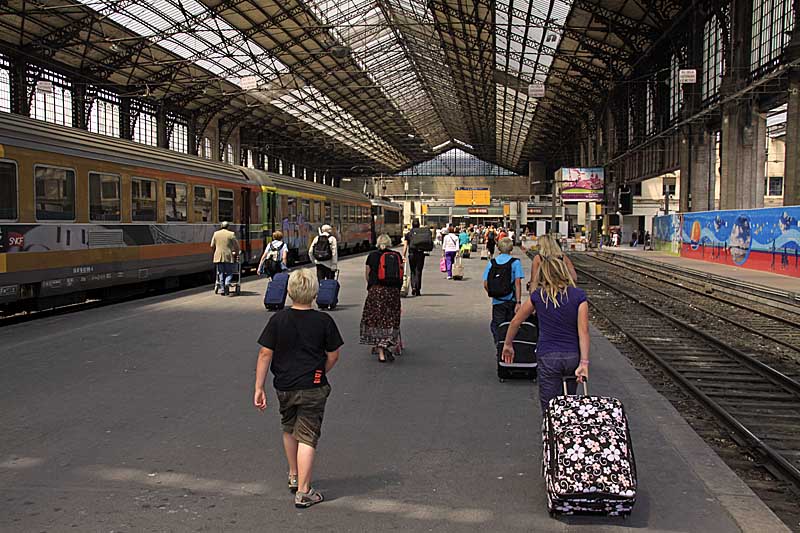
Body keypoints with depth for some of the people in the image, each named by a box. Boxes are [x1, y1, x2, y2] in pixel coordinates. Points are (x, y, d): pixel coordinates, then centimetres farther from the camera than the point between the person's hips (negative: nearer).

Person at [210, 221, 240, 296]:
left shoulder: (216, 233, 8)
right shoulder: (231, 234, -1)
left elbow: (212, 246, 10)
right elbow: (236, 246, 0)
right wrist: (236, 254, 15)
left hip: (218, 256, 2)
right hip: (228, 256, -2)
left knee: (220, 273, 9)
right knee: (229, 273, 7)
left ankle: (222, 290, 6)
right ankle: (227, 284, -19)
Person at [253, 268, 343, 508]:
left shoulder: (278, 319, -6)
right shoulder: (324, 321, -9)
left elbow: (265, 354, -7)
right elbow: (333, 356, -2)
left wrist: (259, 388, -1)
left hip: (284, 387, 3)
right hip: (313, 389, -3)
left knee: (289, 430, 23)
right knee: (307, 437, 2)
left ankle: (294, 477, 40)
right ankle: (303, 492, 1)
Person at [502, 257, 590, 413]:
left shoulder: (538, 296, 0)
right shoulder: (579, 296, -3)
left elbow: (516, 321, 10)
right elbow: (583, 331, -10)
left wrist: (507, 345, 25)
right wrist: (584, 362, -12)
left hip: (547, 357, -1)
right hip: (573, 356, 1)